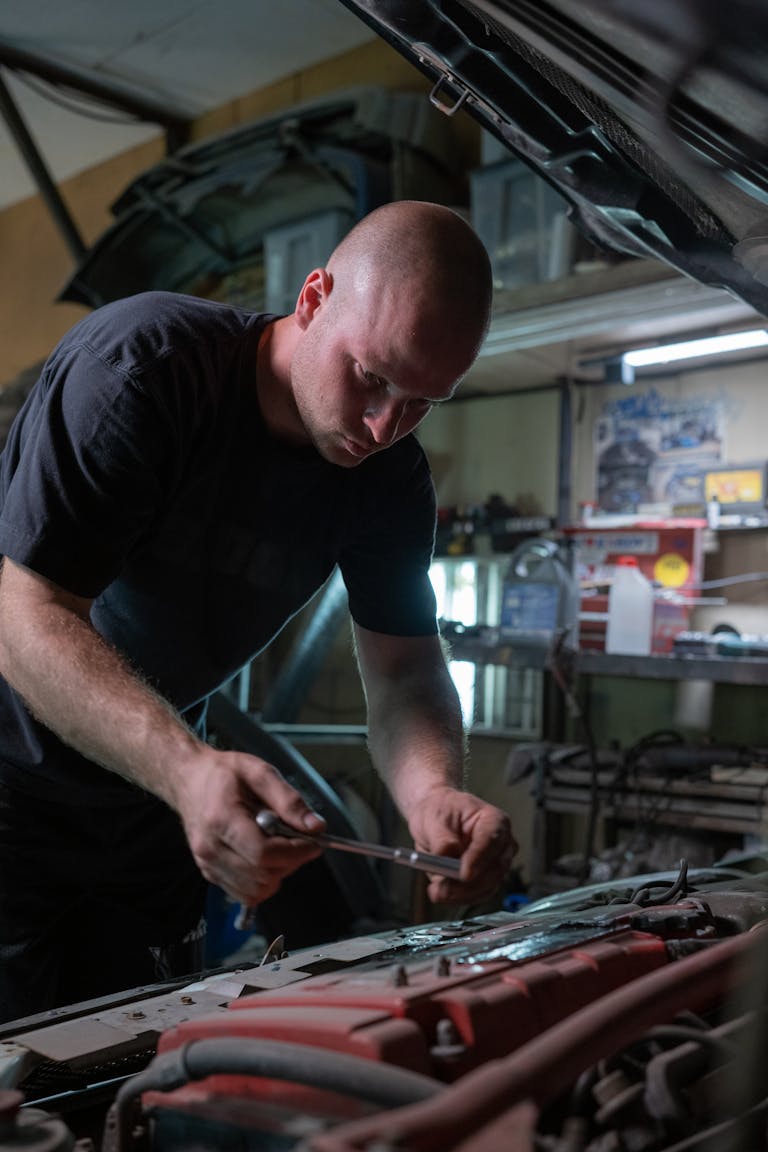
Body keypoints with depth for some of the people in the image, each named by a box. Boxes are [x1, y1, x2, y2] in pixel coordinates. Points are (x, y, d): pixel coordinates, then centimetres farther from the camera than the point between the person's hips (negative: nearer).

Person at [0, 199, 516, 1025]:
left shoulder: (392, 478, -7)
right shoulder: (142, 366, -26)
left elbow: (403, 672, -6)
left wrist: (433, 793, -29)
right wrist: (187, 768, -45)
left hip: (145, 796, 5)